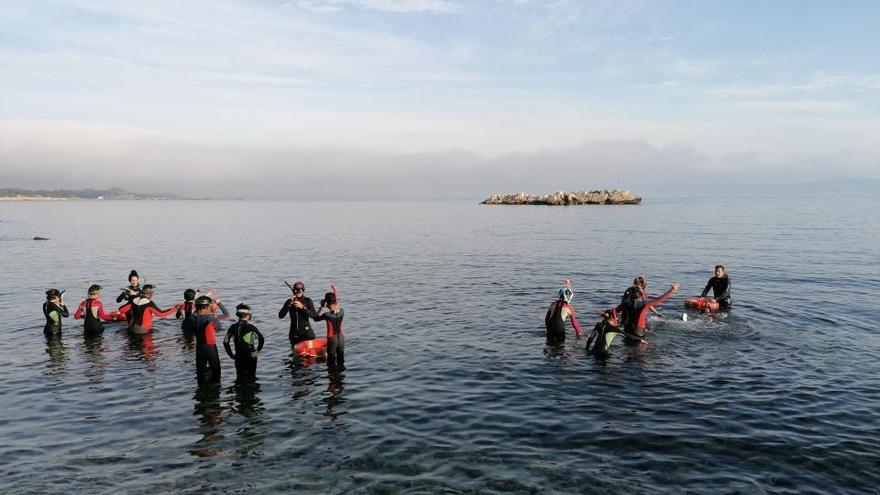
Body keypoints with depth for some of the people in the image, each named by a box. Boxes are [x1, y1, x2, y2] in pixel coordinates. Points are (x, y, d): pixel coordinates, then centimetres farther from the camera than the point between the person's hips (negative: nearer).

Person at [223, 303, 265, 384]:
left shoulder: (233, 327, 0)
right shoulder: (250, 327, -12)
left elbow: (225, 342, 0)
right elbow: (261, 338, -23)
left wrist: (231, 354, 7)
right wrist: (258, 350, -11)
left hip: (238, 357, 3)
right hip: (250, 356, -3)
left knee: (240, 378, 15)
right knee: (250, 378, 8)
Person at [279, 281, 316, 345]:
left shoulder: (308, 301, -2)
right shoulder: (289, 302, 4)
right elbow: (280, 316, -7)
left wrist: (302, 307, -21)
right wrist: (289, 304, -17)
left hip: (306, 332, -3)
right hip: (294, 333, 3)